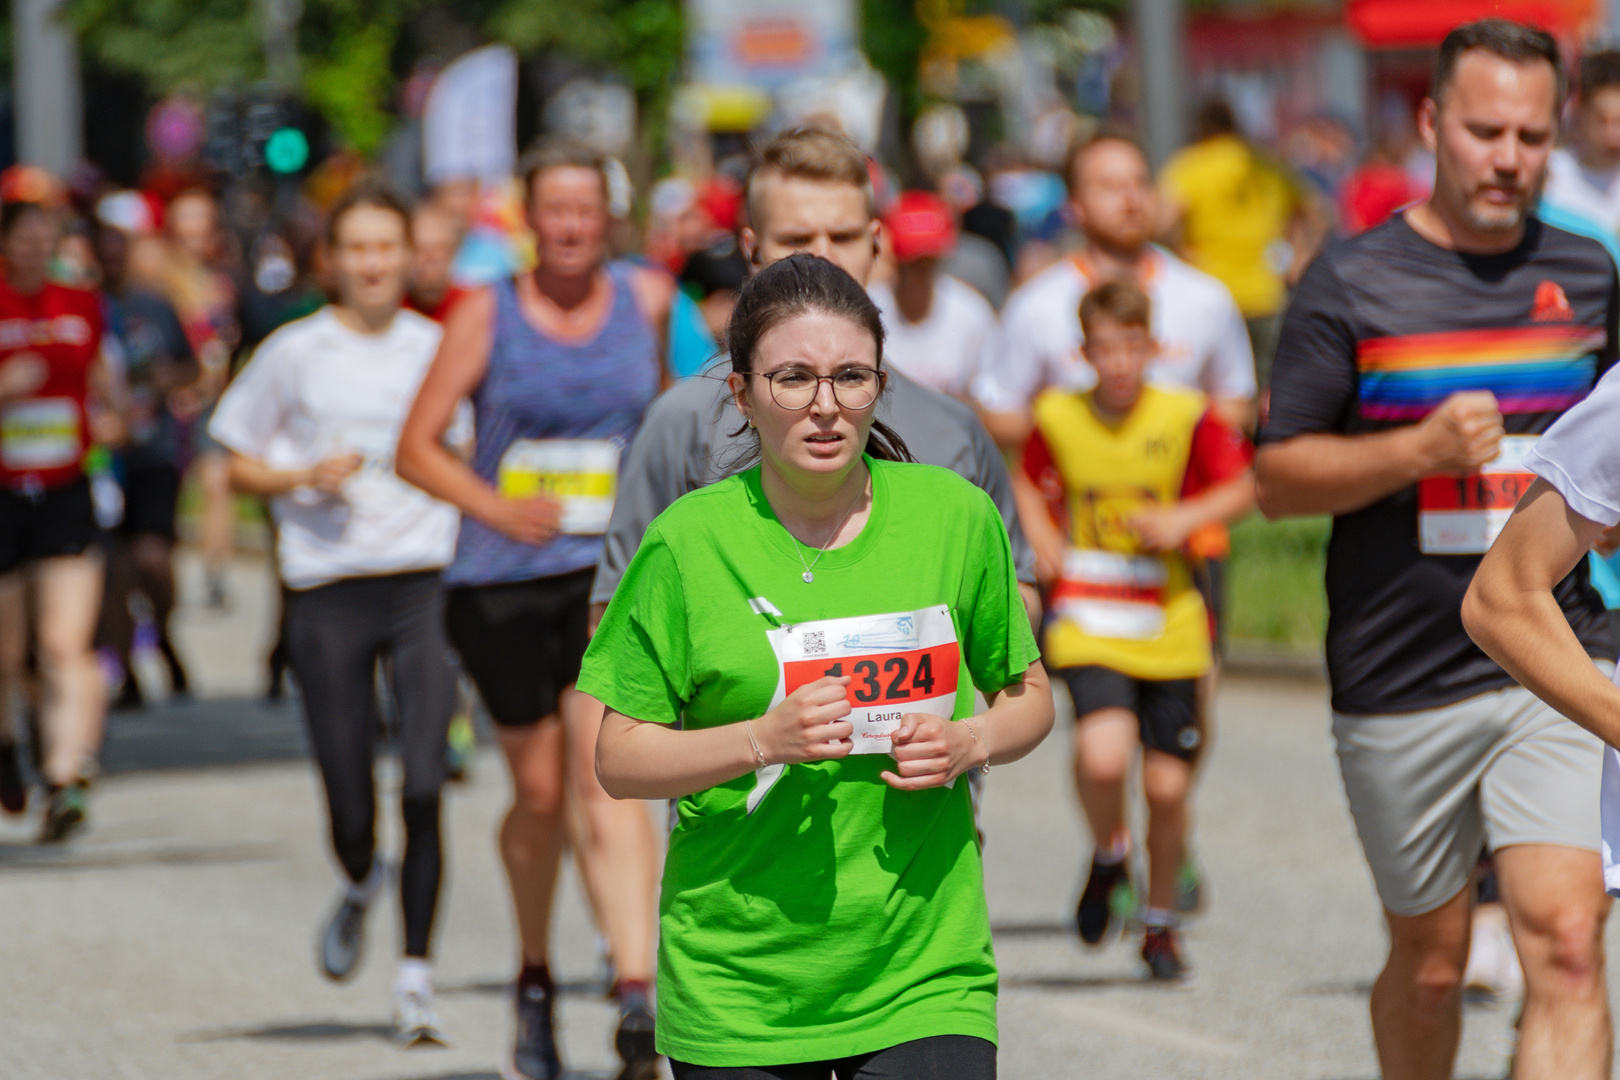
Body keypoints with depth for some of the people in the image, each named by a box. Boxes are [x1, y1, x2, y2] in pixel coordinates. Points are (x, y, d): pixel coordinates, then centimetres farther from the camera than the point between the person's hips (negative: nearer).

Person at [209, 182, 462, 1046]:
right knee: (350, 807, 2)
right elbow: (240, 470, 10)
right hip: (328, 592, 0)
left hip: (425, 584, 0)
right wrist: (307, 478, -9)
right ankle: (360, 886, 39)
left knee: (425, 788, -13)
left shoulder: (439, 351, 7)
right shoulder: (295, 354, 3)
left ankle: (415, 975, -5)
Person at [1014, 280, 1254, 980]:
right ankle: (1108, 854, 10)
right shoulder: (1058, 419, -2)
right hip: (1087, 626, 0)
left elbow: (1243, 488, 3)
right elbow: (1030, 483, 16)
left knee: (1167, 785, 4)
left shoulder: (1186, 418, -6)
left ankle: (1160, 924, 27)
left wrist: (1185, 519, -13)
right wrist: (1044, 541, -1)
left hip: (1169, 631, 1)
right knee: (1102, 756, -24)